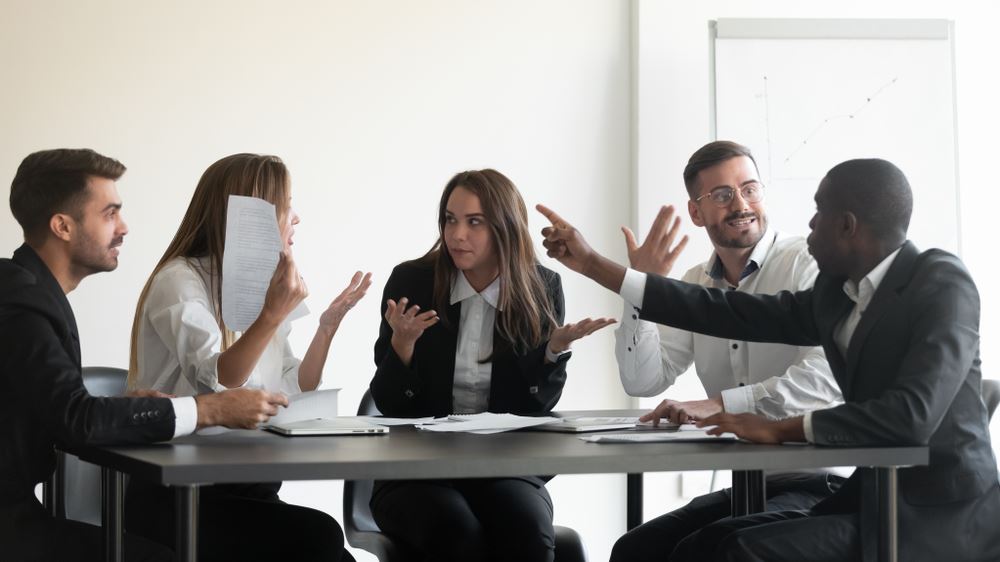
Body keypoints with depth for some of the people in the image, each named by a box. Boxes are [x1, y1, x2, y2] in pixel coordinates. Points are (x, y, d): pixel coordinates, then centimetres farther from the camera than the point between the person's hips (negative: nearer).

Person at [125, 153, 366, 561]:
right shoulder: (180, 281, -7)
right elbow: (215, 385, -20)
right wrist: (272, 315, -30)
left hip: (247, 488, 7)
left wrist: (328, 325, 3)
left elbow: (293, 395, 13)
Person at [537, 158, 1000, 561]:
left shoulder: (941, 283, -15)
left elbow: (913, 414, -28)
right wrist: (593, 265, 11)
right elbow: (734, 313, 10)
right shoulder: (837, 291, 9)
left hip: (938, 517, -8)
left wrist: (779, 428, -21)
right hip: (870, 500, 8)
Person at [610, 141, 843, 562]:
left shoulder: (808, 265, -11)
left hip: (818, 484, -7)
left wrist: (721, 404, -31)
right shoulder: (694, 286, 11)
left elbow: (826, 376, -25)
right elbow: (644, 381, 4)